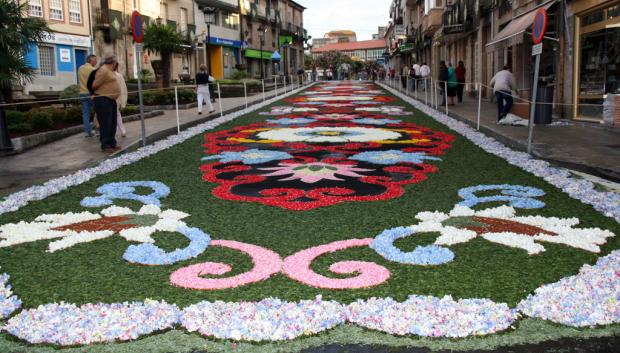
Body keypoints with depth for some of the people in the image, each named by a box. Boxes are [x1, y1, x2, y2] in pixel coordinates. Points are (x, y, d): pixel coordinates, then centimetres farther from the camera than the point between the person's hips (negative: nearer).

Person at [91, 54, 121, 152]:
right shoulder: (103, 71, -16)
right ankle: (105, 146, -4)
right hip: (103, 100, -10)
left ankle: (112, 144, 22)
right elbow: (94, 85, -15)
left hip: (111, 100, 10)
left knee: (112, 124, 14)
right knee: (105, 124, -7)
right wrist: (99, 92, 3)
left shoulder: (110, 71, 15)